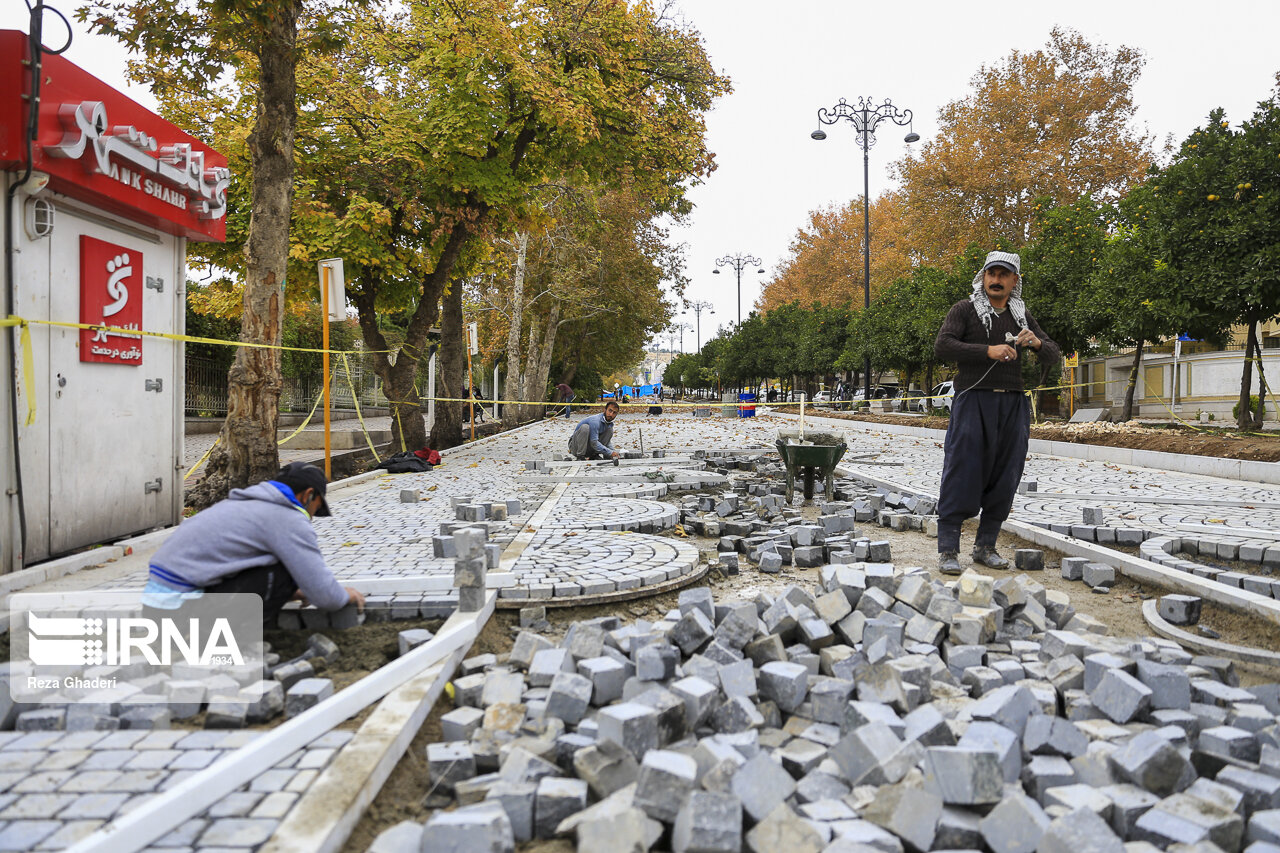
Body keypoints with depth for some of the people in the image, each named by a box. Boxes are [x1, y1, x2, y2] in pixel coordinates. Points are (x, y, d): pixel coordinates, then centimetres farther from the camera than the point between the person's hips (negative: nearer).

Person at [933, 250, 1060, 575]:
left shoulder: (1022, 315, 18)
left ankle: (985, 546, 16)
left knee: (1004, 477, 5)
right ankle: (948, 550, -5)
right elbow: (942, 346, -9)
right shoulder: (964, 310, 5)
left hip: (1013, 404, 5)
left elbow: (1054, 355, 18)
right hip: (973, 401, -5)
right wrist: (988, 351, -18)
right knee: (962, 474, -9)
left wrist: (1037, 343, -5)